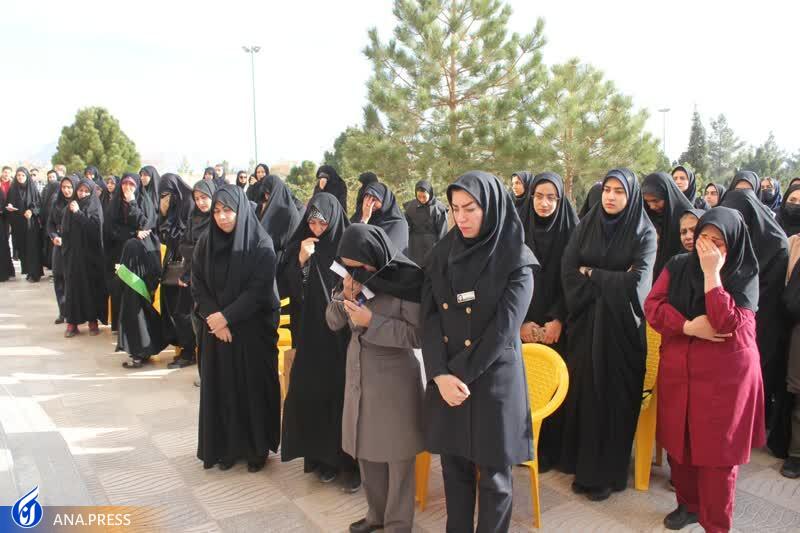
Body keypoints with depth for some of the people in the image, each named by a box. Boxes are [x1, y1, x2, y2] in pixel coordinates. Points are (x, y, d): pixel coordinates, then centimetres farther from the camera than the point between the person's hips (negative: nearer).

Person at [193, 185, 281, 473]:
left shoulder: (261, 244, -11)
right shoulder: (206, 243, 2)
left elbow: (260, 290, -15)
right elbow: (197, 286, 2)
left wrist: (226, 317, -17)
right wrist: (213, 318, -11)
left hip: (253, 329, -3)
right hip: (216, 329, 4)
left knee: (253, 386, 4)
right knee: (220, 388, 8)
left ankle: (257, 448, 19)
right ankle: (224, 447, 23)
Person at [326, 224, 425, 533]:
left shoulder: (408, 280, -17)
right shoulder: (355, 277, 0)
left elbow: (418, 335, -17)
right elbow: (333, 323, 5)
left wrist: (372, 321, -23)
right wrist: (344, 296, -14)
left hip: (394, 379, -6)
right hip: (358, 375, 6)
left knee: (397, 455, 6)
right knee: (365, 449, 16)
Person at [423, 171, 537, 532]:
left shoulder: (516, 260, -8)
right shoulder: (443, 252, 4)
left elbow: (503, 329, -14)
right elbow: (430, 315, -1)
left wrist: (461, 375, -14)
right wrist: (440, 374, -12)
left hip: (493, 379, -4)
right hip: (445, 379, 4)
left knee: (492, 475, 8)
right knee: (454, 468, 15)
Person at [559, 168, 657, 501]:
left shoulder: (644, 233, -4)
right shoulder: (585, 227, 4)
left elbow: (637, 281, -16)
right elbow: (568, 272, -6)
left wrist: (591, 274, -7)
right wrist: (613, 282, -12)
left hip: (621, 327, -2)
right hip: (586, 323, 3)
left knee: (614, 396, 5)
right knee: (584, 392, 8)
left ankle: (608, 473, 19)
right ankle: (583, 466, 23)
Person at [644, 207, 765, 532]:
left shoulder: (745, 278, -6)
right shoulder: (678, 267, 3)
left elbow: (725, 323, -20)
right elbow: (652, 306, -5)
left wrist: (711, 273, -22)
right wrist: (689, 327, -18)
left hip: (725, 376, -3)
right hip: (678, 371, 3)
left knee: (717, 452, 3)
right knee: (679, 443, 12)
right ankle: (688, 504, 35)